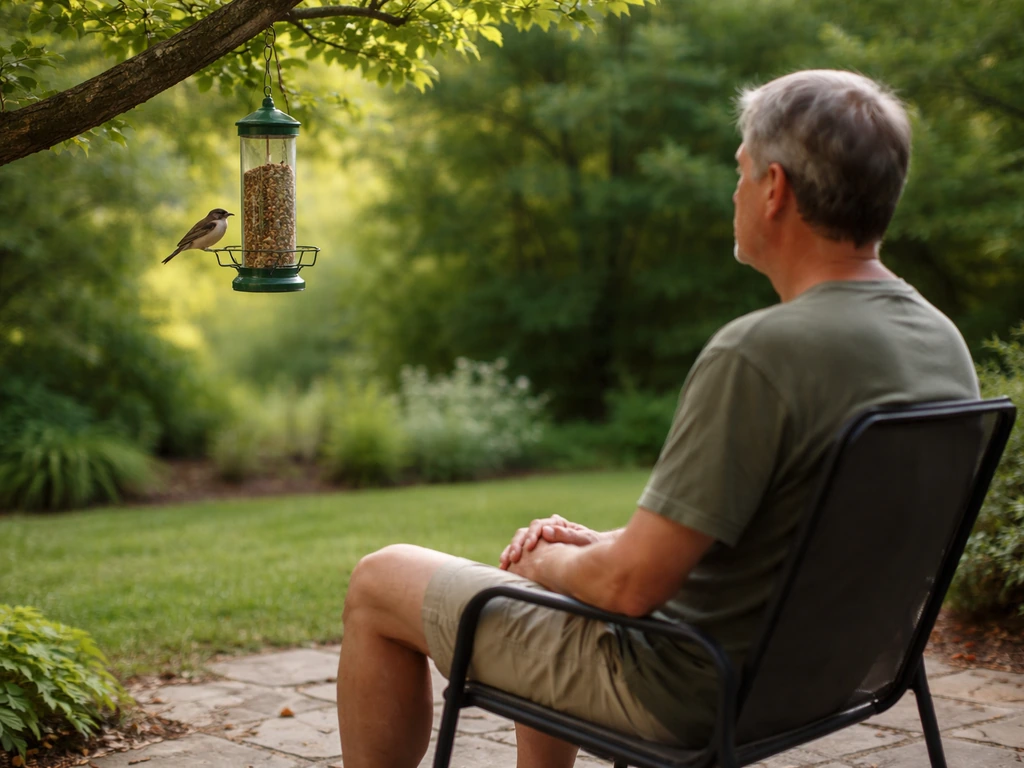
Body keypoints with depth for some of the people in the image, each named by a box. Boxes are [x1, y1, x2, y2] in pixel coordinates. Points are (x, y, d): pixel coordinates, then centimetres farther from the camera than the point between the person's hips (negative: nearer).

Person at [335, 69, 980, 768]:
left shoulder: (758, 355, -31)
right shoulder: (944, 343, -2)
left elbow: (631, 585, -28)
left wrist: (548, 564, -5)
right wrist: (599, 543, 7)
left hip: (687, 696, -8)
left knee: (379, 584, 8)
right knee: (563, 556, 34)